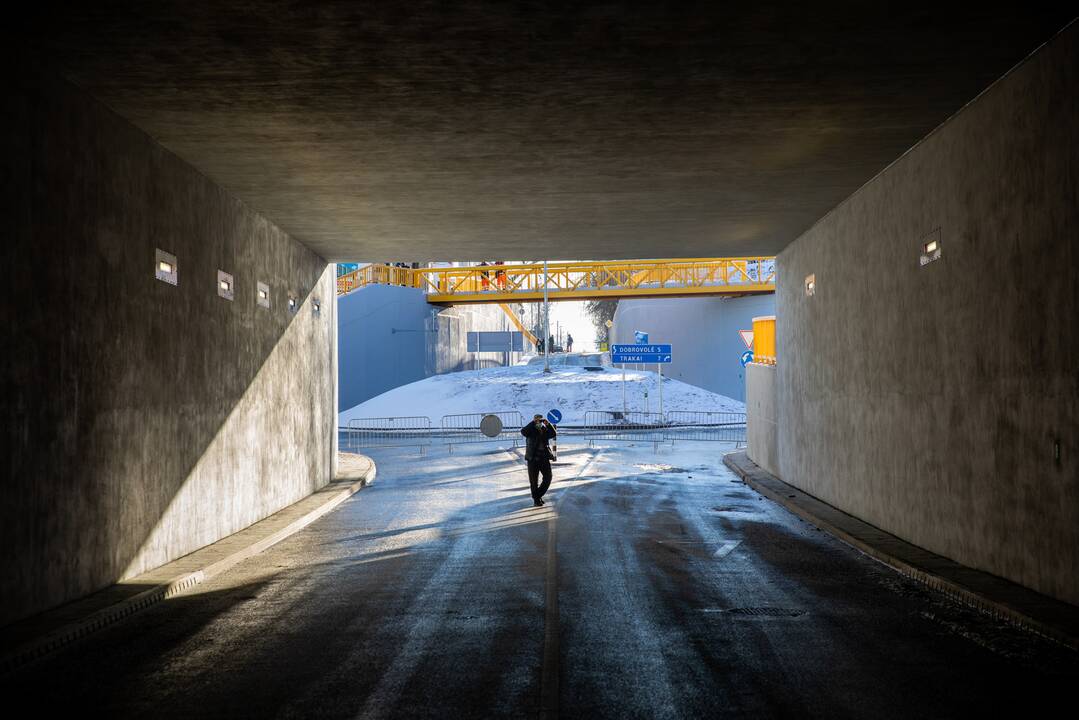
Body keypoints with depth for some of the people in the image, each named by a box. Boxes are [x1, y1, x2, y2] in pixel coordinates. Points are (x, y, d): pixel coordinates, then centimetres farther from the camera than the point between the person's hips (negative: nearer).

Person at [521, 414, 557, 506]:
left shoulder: (545, 430, 8)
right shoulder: (531, 430, -1)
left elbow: (553, 434, -8)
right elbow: (523, 431, -22)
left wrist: (548, 424, -20)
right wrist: (533, 423, -24)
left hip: (544, 458, 3)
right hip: (533, 459, -3)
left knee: (548, 478, 3)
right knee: (534, 480, 4)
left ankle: (539, 495, 21)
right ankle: (536, 499, 18)